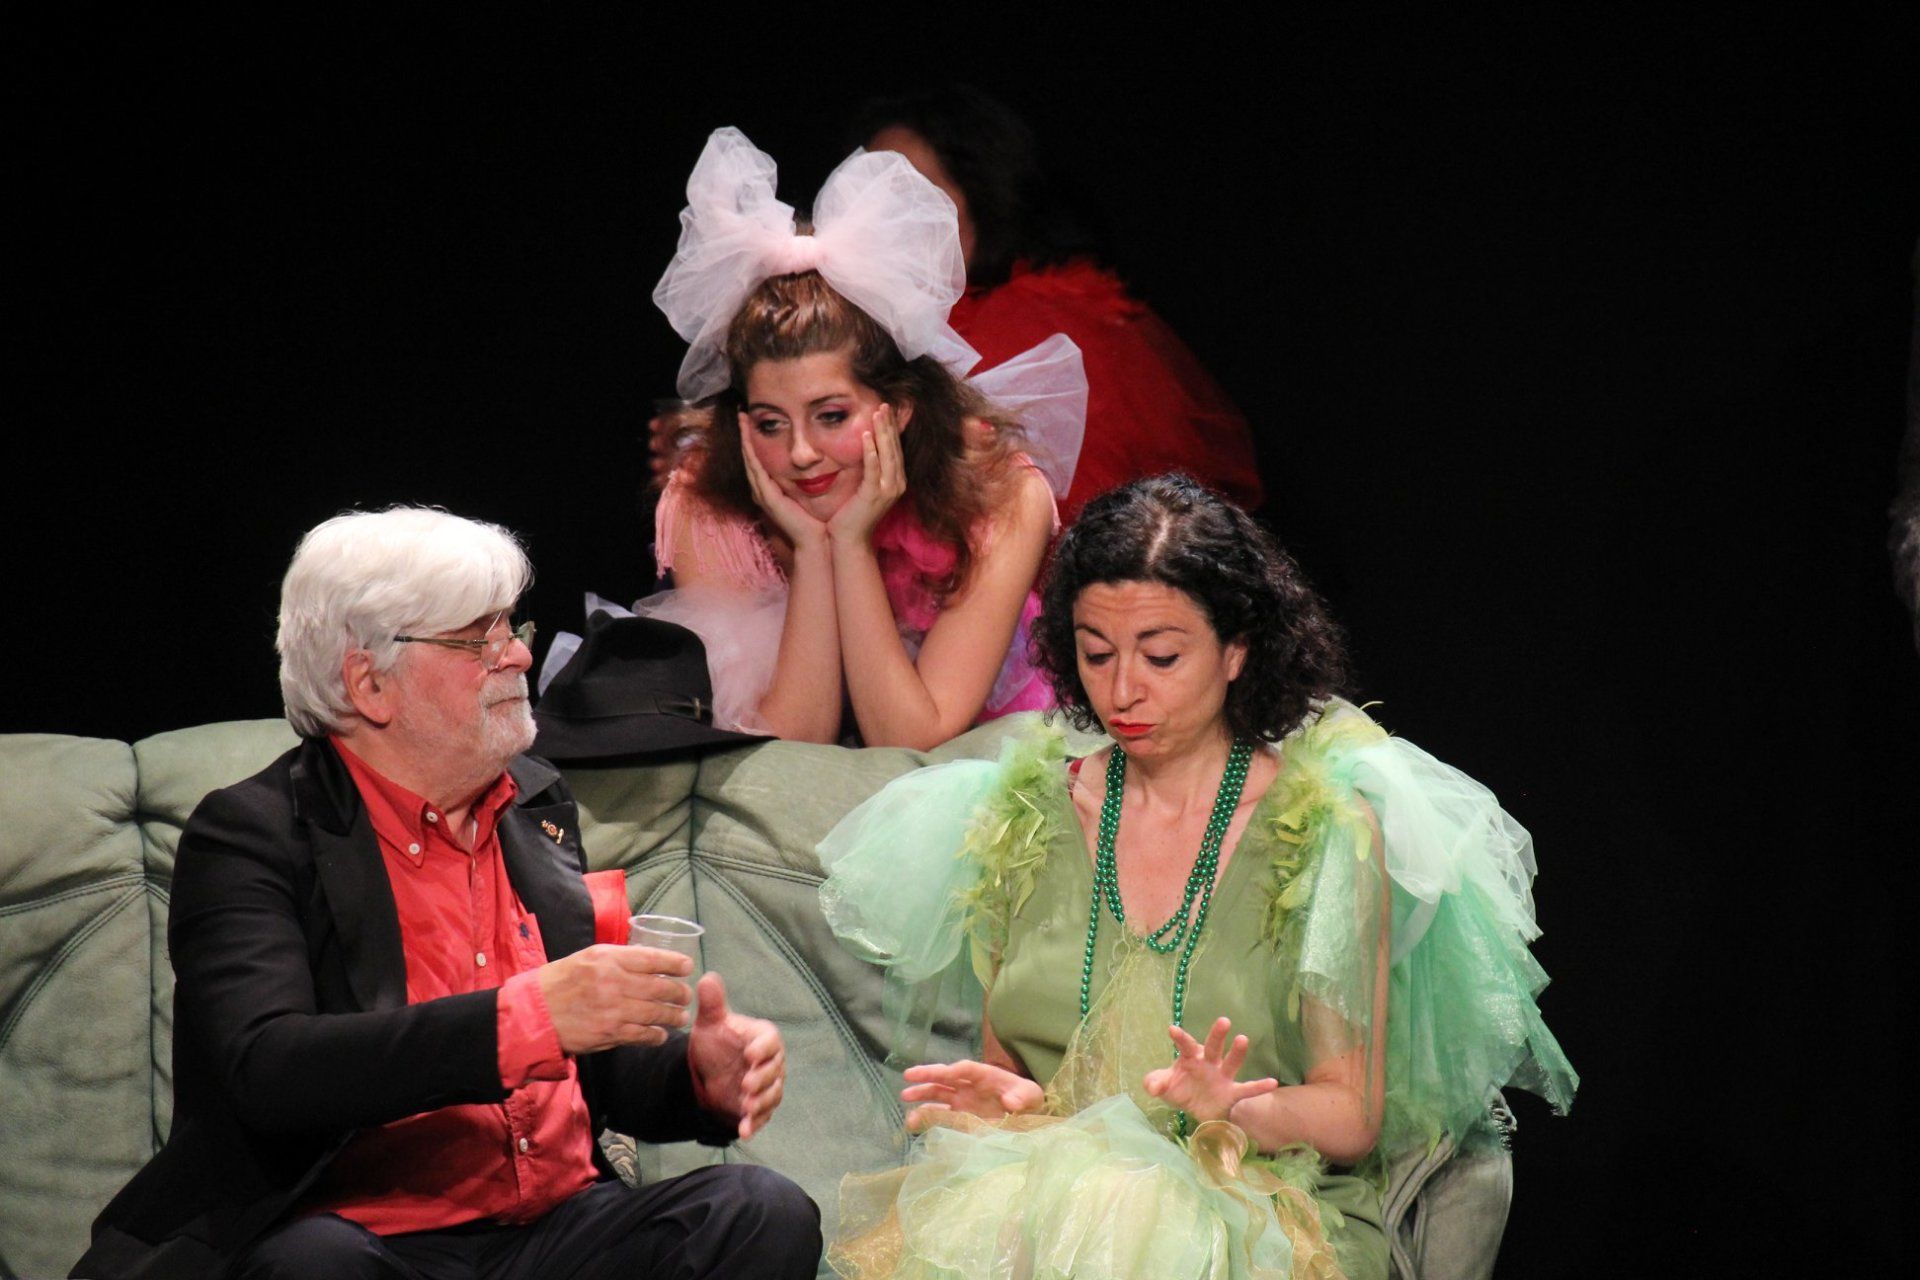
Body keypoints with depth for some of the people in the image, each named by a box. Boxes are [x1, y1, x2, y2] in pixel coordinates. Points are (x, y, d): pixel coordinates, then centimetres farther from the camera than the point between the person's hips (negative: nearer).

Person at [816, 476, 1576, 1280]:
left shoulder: (1326, 828, 3)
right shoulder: (1031, 813, 14)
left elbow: (1352, 1117, 2)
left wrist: (1230, 1113, -19)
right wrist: (1003, 1101, -4)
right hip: (1050, 1200, 3)